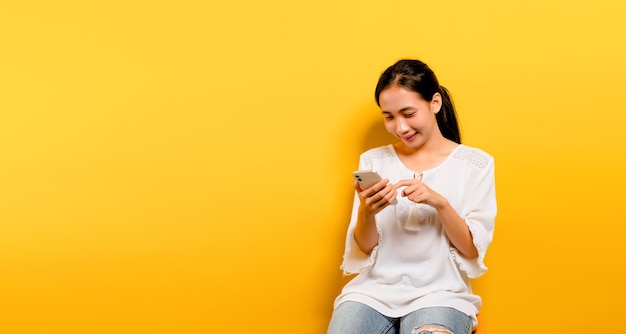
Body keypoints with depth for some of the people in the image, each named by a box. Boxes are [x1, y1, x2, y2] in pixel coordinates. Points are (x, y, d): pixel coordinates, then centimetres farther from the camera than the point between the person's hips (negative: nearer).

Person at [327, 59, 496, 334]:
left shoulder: (475, 164, 2)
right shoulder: (373, 161, 8)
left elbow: (473, 251, -1)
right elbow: (365, 250, 6)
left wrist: (440, 203, -17)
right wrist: (366, 213, -15)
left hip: (440, 293, -2)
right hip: (376, 289, 2)